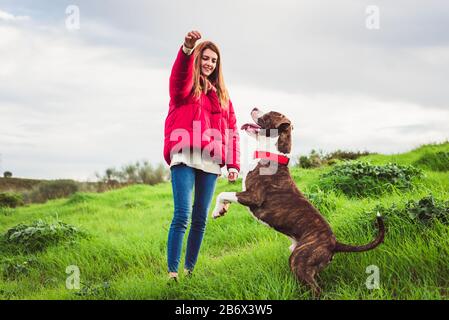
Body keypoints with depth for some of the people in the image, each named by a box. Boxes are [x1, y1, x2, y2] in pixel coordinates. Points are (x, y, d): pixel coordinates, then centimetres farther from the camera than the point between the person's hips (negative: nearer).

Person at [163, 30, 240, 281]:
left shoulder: (221, 94, 23)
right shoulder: (185, 86, 9)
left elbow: (232, 130, 17)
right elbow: (180, 74, -17)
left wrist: (234, 164, 4)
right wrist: (187, 48, -39)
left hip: (211, 162, 5)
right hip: (184, 157, -4)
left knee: (200, 219, 4)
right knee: (182, 216, -15)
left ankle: (190, 269, 12)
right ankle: (172, 272, -15)